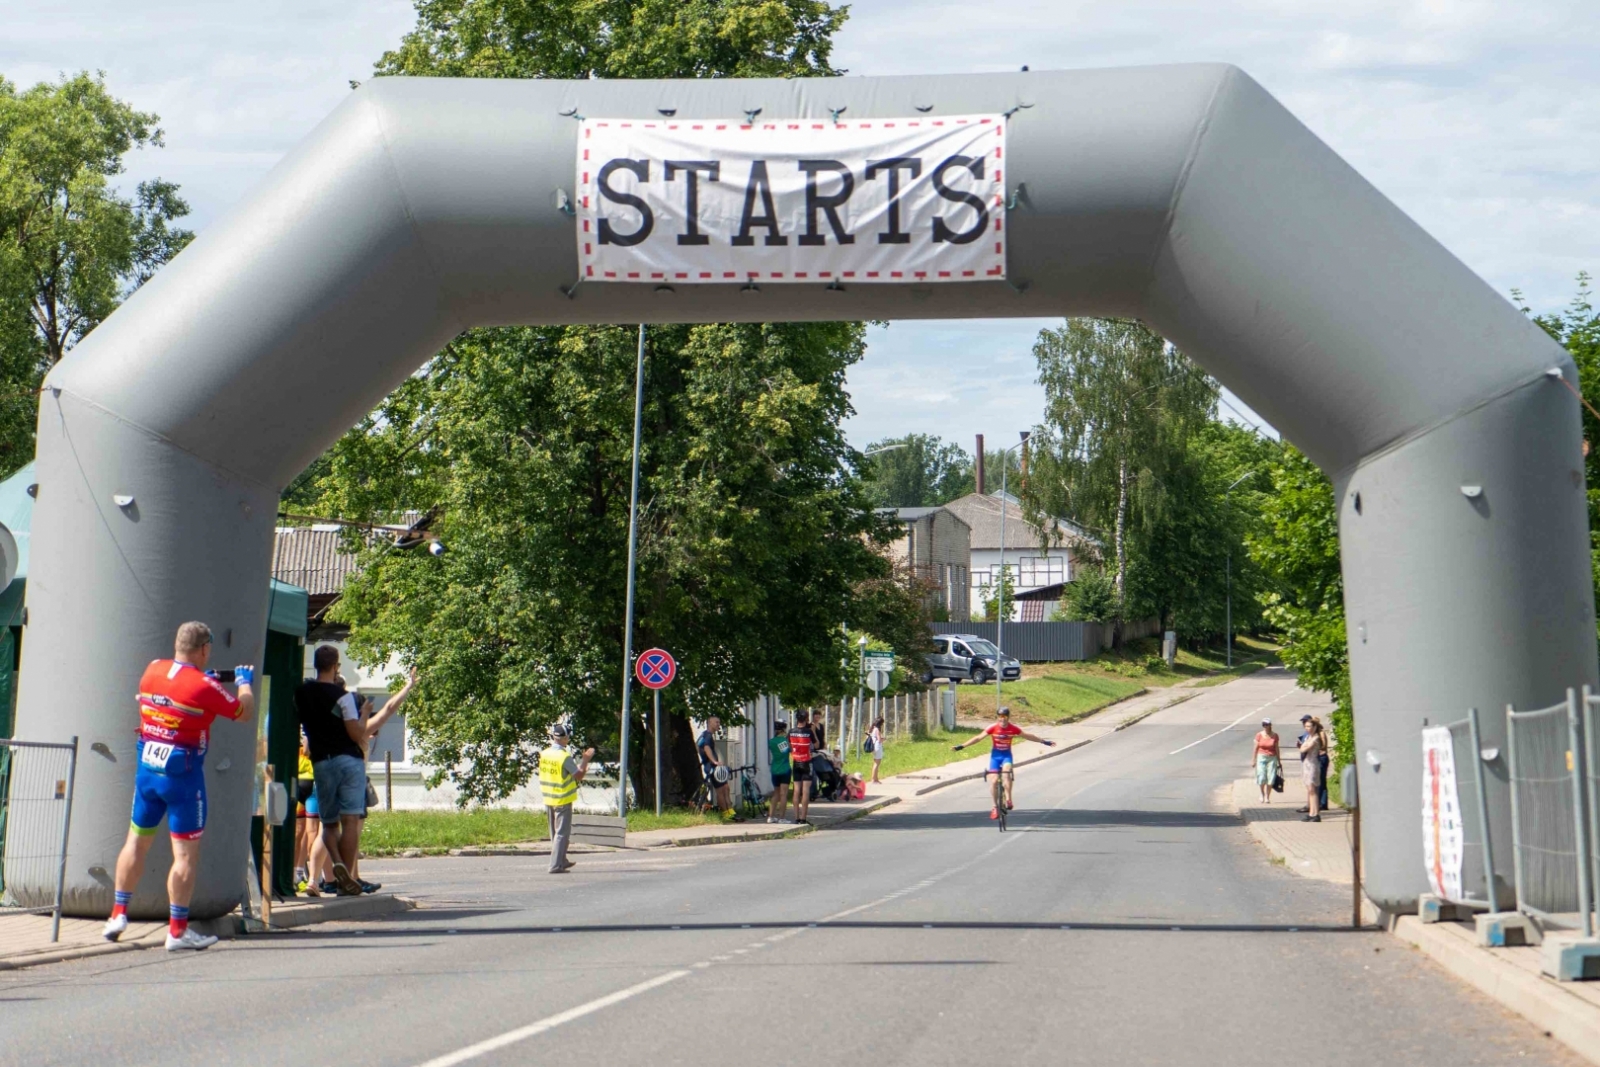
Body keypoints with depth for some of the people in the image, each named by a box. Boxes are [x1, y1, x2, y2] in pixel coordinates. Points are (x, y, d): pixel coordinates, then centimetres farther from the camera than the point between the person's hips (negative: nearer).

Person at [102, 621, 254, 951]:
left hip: (146, 769, 6)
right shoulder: (205, 686, -14)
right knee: (186, 853, 1)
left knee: (137, 841, 19)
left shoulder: (152, 671, 2)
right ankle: (177, 931, 3)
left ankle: (118, 913, 20)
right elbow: (244, 712, -2)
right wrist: (245, 682, 17)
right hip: (182, 774, -6)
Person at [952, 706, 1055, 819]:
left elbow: (1028, 736, 1)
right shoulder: (992, 728, -14)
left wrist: (1044, 742, 4)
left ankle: (1008, 800, -26)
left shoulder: (1013, 728, -11)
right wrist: (961, 746, -17)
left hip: (1006, 755, 0)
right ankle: (995, 807, 9)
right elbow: (978, 738, -12)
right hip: (995, 755, 0)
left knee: (1006, 771, -32)